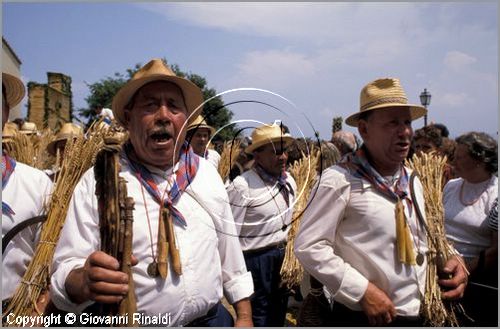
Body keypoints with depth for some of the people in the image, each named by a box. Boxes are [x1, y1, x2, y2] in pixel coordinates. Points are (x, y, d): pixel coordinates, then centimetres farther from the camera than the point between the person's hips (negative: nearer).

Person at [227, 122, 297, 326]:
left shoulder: (289, 182, 3)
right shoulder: (242, 187, -21)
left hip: (283, 258, 7)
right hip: (256, 261, -7)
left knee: (278, 316, 22)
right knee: (259, 318, 9)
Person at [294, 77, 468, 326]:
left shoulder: (412, 181, 7)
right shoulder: (340, 180, -18)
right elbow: (308, 246, -19)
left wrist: (450, 260, 1)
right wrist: (363, 290, -20)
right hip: (363, 318, -7)